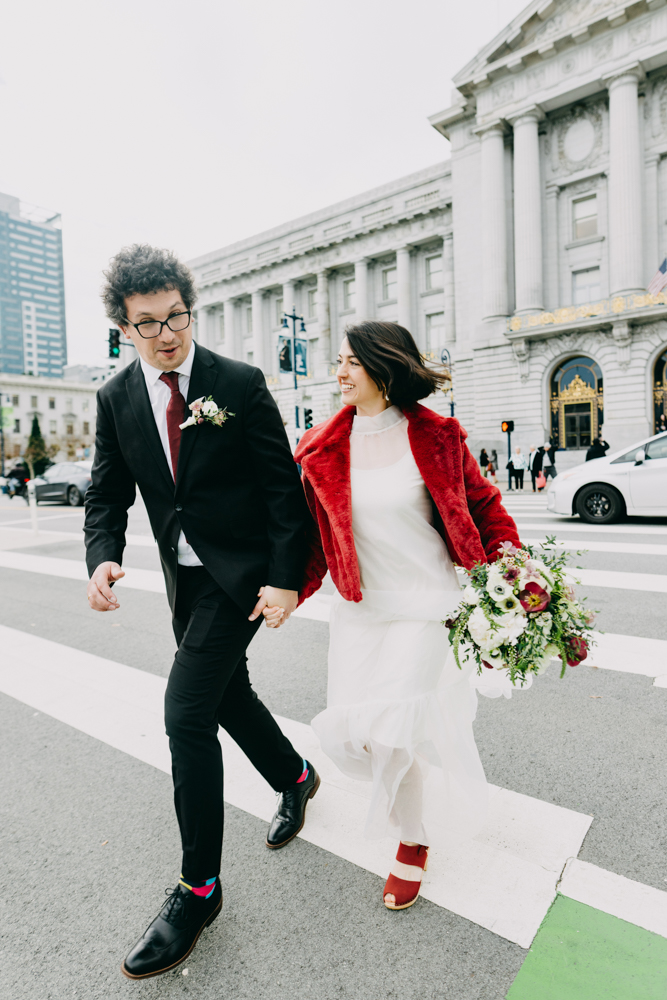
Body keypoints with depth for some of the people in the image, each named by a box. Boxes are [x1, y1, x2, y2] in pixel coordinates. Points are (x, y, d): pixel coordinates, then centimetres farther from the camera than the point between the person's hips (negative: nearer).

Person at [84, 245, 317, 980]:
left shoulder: (239, 383, -11)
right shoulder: (116, 398, 2)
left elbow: (282, 486, -11)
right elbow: (108, 492, 5)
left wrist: (286, 579, -16)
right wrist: (102, 557, -15)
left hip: (242, 569, -5)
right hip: (183, 575, 6)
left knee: (187, 711, -10)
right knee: (227, 695, 19)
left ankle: (199, 889, 11)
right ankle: (294, 778, 48)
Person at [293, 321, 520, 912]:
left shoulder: (436, 436, -7)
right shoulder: (325, 450, -1)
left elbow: (483, 505, 1)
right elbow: (315, 532, 4)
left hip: (428, 605, -3)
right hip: (360, 610, 3)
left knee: (400, 731, -2)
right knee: (350, 733, 6)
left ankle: (415, 840, 33)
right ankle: (418, 778, 45)